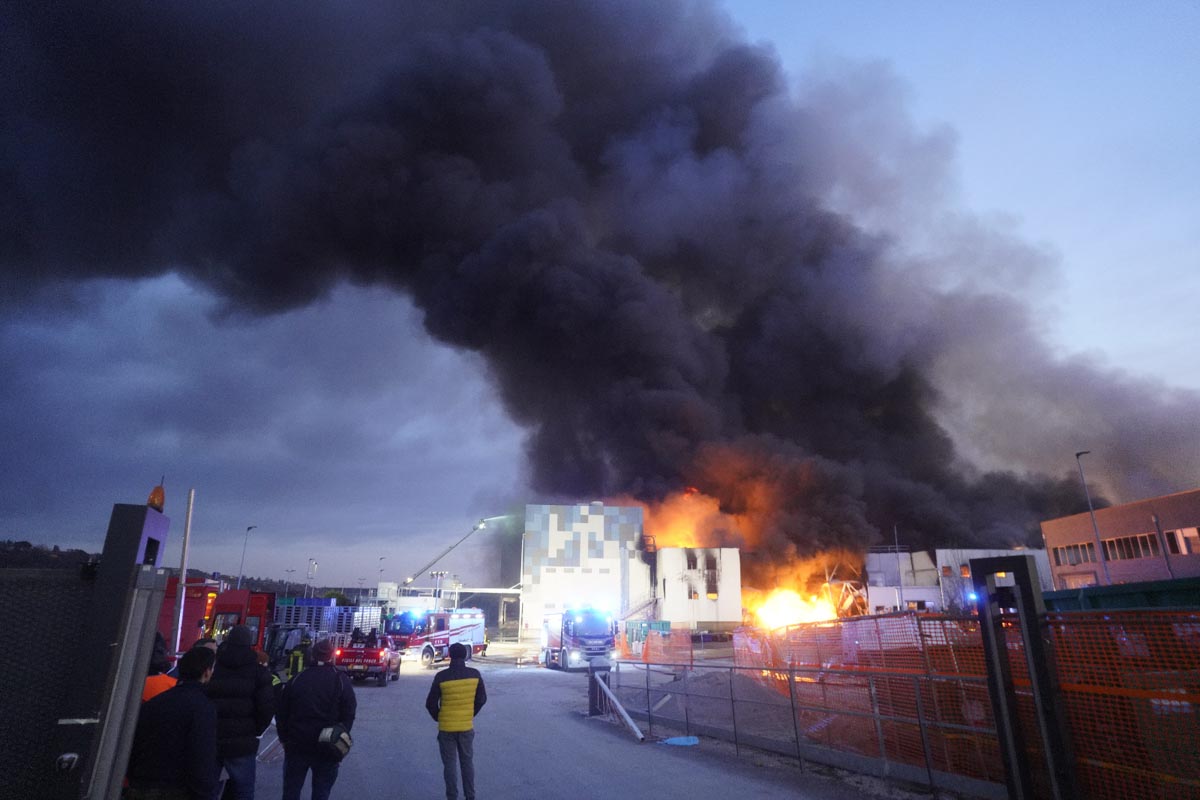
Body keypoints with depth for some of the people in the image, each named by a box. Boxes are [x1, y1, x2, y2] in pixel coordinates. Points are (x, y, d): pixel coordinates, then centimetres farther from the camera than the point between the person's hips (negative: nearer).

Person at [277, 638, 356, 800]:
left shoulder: (296, 679, 0)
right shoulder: (341, 680, -8)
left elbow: (282, 713, 5)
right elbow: (349, 714, -8)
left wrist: (284, 738, 14)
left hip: (297, 744, 2)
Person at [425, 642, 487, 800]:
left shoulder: (441, 676, -15)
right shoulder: (475, 674, -9)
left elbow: (430, 703, -7)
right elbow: (481, 699, 1)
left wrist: (438, 718, 11)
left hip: (446, 727, -2)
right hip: (467, 726, 2)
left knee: (450, 764, 11)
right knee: (467, 762, 16)